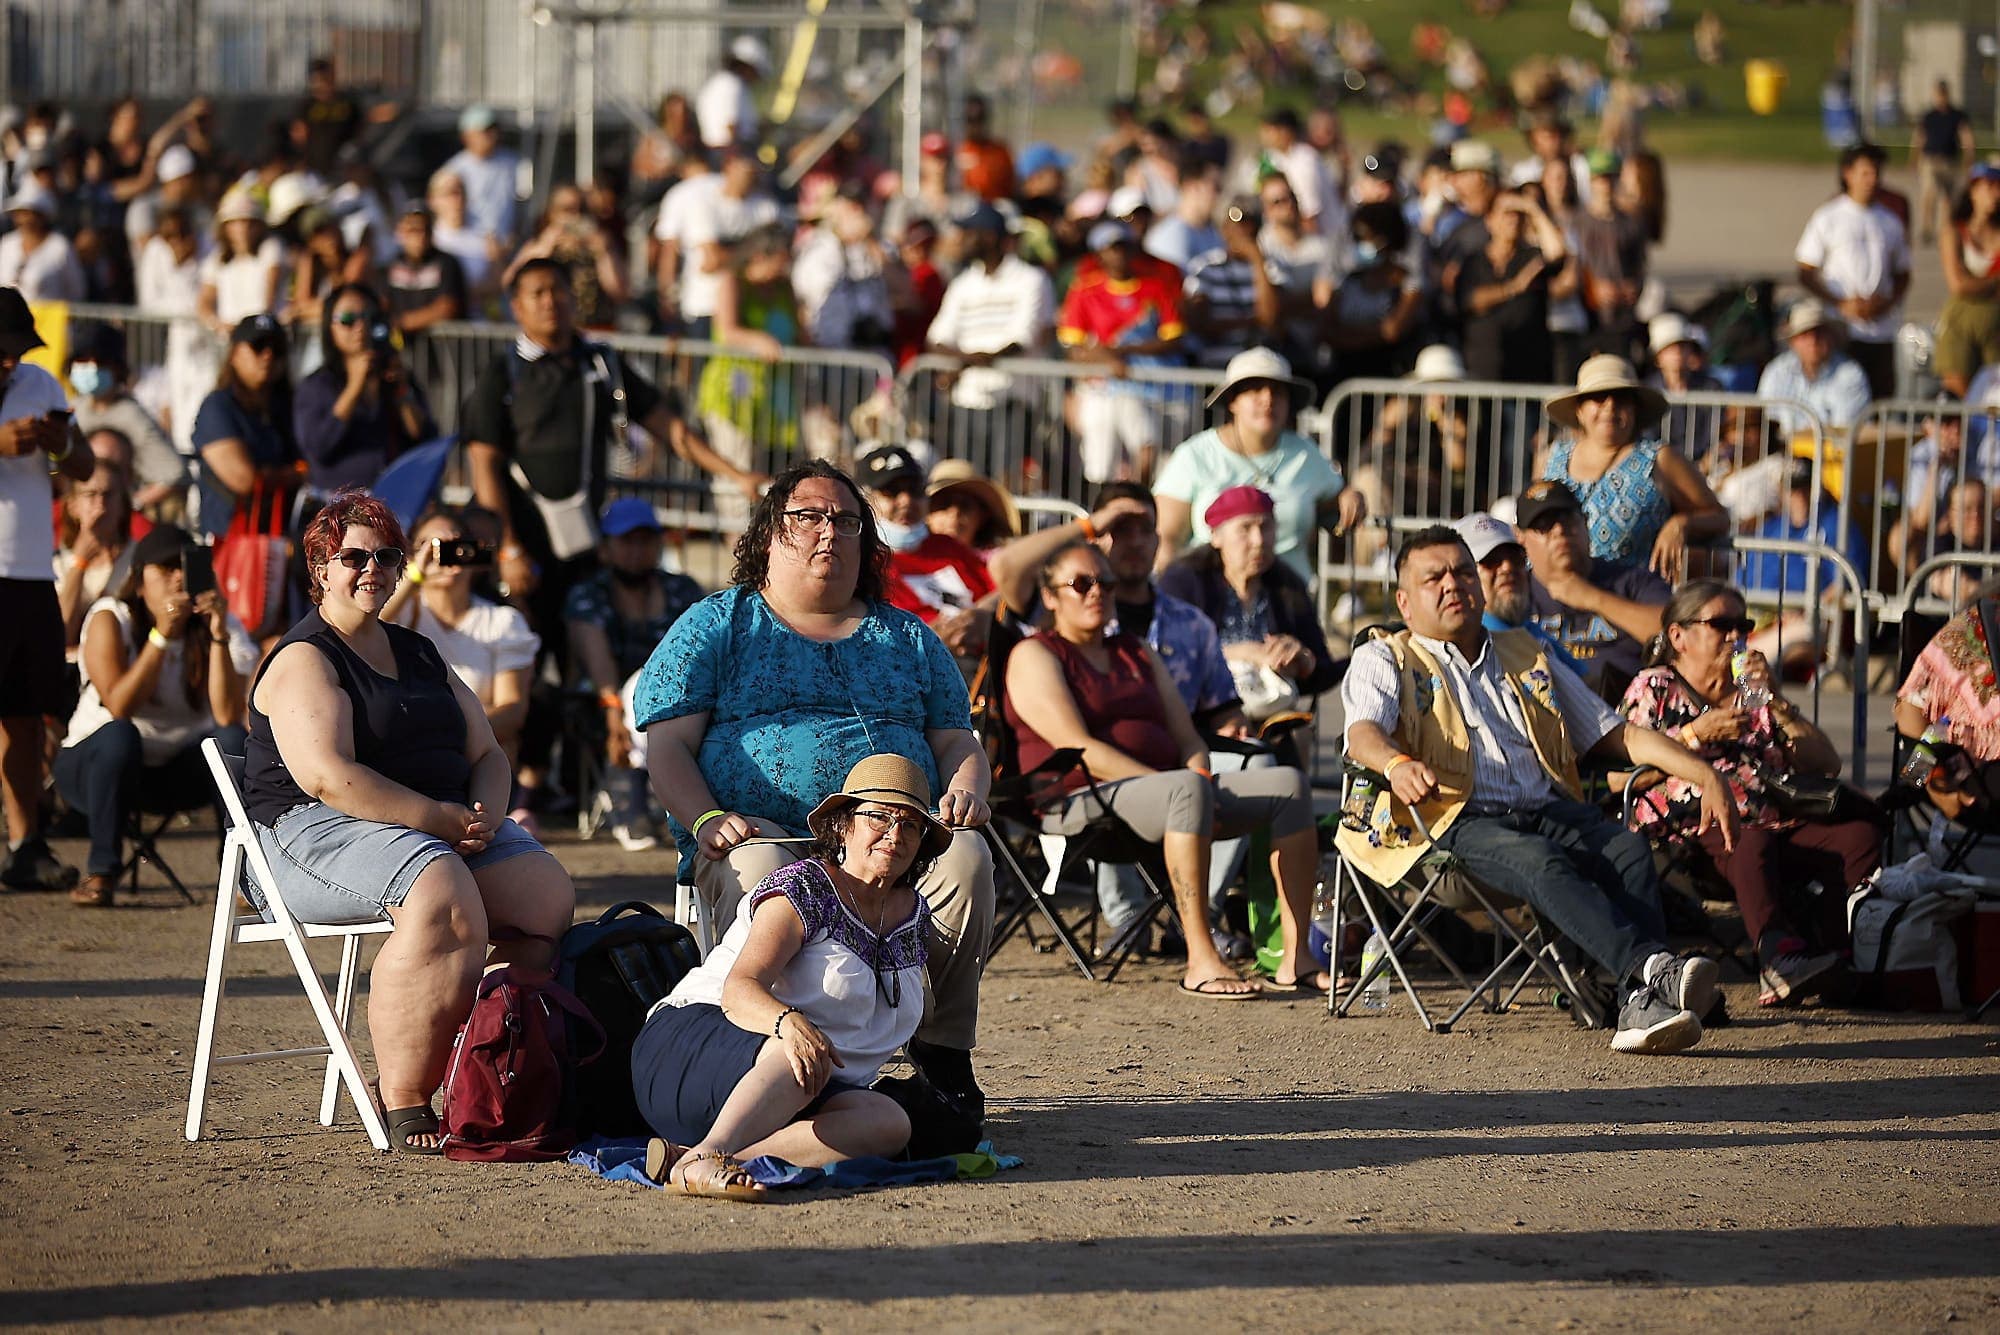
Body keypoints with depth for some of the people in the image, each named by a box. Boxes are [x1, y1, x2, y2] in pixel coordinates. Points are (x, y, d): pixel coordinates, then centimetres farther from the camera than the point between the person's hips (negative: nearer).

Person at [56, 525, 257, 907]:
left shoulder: (220, 625, -5)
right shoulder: (111, 619, -12)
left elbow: (227, 715, -21)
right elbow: (119, 707, -26)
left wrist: (219, 637, -29)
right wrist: (162, 635, -31)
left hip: (179, 774, 3)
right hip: (95, 765, -3)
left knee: (234, 739, -27)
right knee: (119, 735, -36)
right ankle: (101, 872, -27)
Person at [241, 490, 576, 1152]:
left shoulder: (420, 655, 23)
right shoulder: (304, 661, -1)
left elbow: (487, 756, 21)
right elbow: (328, 777, -16)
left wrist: (483, 813, -4)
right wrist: (444, 820, -20)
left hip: (449, 827, 8)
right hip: (322, 831, -8)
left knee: (550, 894, -20)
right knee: (446, 897, -37)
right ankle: (404, 1105, -33)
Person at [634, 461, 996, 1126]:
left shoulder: (910, 640, 26)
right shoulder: (716, 627, 16)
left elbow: (958, 744, 22)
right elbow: (667, 746, 7)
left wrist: (965, 792, -3)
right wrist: (706, 819, -14)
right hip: (758, 832, -2)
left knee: (966, 858, -31)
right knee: (760, 872, -39)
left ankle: (943, 1056, -24)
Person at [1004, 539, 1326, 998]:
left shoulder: (1137, 654, 25)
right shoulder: (1034, 655, 1)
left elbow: (1187, 738, 19)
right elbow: (1079, 749, -12)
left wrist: (1200, 776, -6)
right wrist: (1177, 783, -19)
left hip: (1158, 792, 8)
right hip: (1081, 802, -8)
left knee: (1287, 784, -11)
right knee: (1186, 790, -38)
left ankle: (1295, 957, -20)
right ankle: (1201, 962, -43)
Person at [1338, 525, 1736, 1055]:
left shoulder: (1529, 658, 30)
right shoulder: (1383, 661, 16)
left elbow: (1617, 734, 28)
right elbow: (1363, 732, -5)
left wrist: (1704, 774, 14)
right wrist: (1397, 764, -31)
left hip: (1549, 812, 4)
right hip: (1456, 820, -4)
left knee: (1629, 847, -28)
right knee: (1539, 860, -36)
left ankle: (1643, 1007, -48)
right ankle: (1652, 967, -57)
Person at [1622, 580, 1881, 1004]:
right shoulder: (1652, 690, 15)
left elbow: (1828, 765, 17)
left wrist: (1776, 703, 6)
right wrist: (1695, 737, -6)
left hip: (1775, 825, 5)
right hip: (1694, 830, -5)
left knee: (1860, 835, -22)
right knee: (1751, 845, -39)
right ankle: (1779, 956, -58)